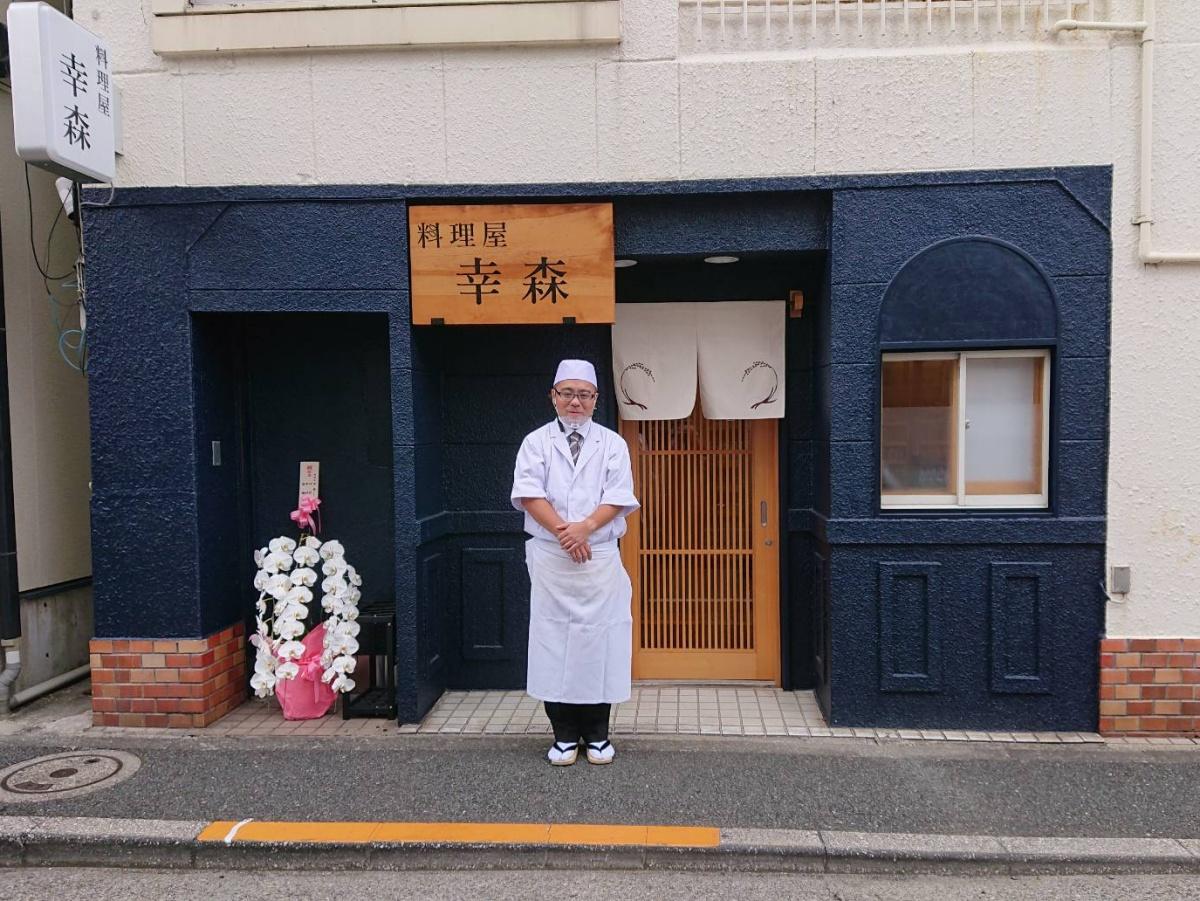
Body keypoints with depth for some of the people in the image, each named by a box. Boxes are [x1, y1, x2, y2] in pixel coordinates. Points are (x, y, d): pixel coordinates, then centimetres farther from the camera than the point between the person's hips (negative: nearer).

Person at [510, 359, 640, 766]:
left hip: (600, 558, 0)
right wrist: (562, 530, -17)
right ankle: (564, 735, 17)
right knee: (554, 641, 3)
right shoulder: (536, 442, 7)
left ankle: (597, 735, 17)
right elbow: (529, 494, -5)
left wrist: (585, 527, -17)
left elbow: (618, 497, -3)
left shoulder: (612, 443, 8)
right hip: (549, 559, 0)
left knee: (599, 641, 3)